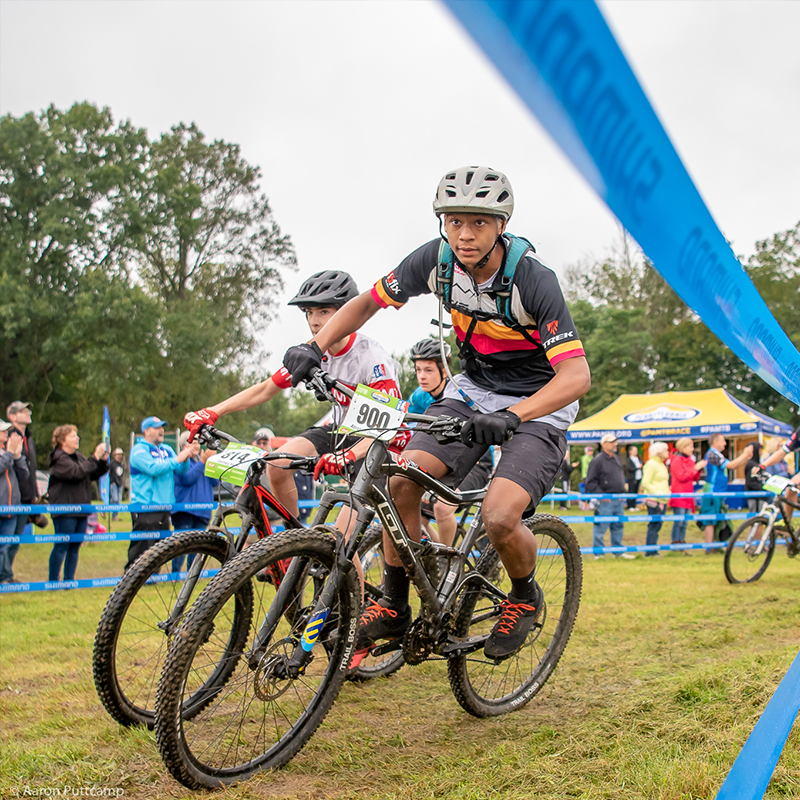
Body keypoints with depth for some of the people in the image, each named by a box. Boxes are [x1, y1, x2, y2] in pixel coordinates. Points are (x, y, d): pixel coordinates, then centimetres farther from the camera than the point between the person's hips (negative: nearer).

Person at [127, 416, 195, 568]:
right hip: (145, 509, -7)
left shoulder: (167, 449, 16)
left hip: (164, 507, 7)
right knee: (140, 551, -8)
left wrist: (186, 459, -11)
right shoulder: (139, 450, -6)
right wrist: (177, 460, -21)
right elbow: (153, 469, -21)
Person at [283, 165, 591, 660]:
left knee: (499, 517, -25)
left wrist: (509, 417, -49)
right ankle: (394, 608, 4)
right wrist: (315, 348, -18)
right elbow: (367, 303, -1)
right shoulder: (437, 259, -13)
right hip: (473, 389, 5)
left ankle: (525, 598, 9)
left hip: (540, 404, -5)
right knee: (402, 480, -14)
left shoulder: (532, 280, -28)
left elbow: (577, 374, -34)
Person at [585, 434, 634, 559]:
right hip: (605, 500, -8)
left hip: (618, 499, 8)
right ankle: (598, 552, 6)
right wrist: (600, 495, -17)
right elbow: (590, 481, -13)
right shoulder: (597, 460, -12)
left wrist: (623, 485, 15)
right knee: (600, 526, -3)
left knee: (618, 526, 14)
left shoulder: (616, 458, 13)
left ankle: (618, 550, 25)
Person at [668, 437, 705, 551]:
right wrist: (695, 468, -16)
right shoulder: (676, 460, -9)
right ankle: (675, 545, -3)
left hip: (688, 496, 8)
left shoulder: (690, 460, 16)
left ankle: (682, 544, 12)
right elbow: (681, 477, -19)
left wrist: (699, 469, -2)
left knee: (685, 522, 8)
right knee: (678, 522, -9)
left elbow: (695, 478, 15)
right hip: (678, 496, -8)